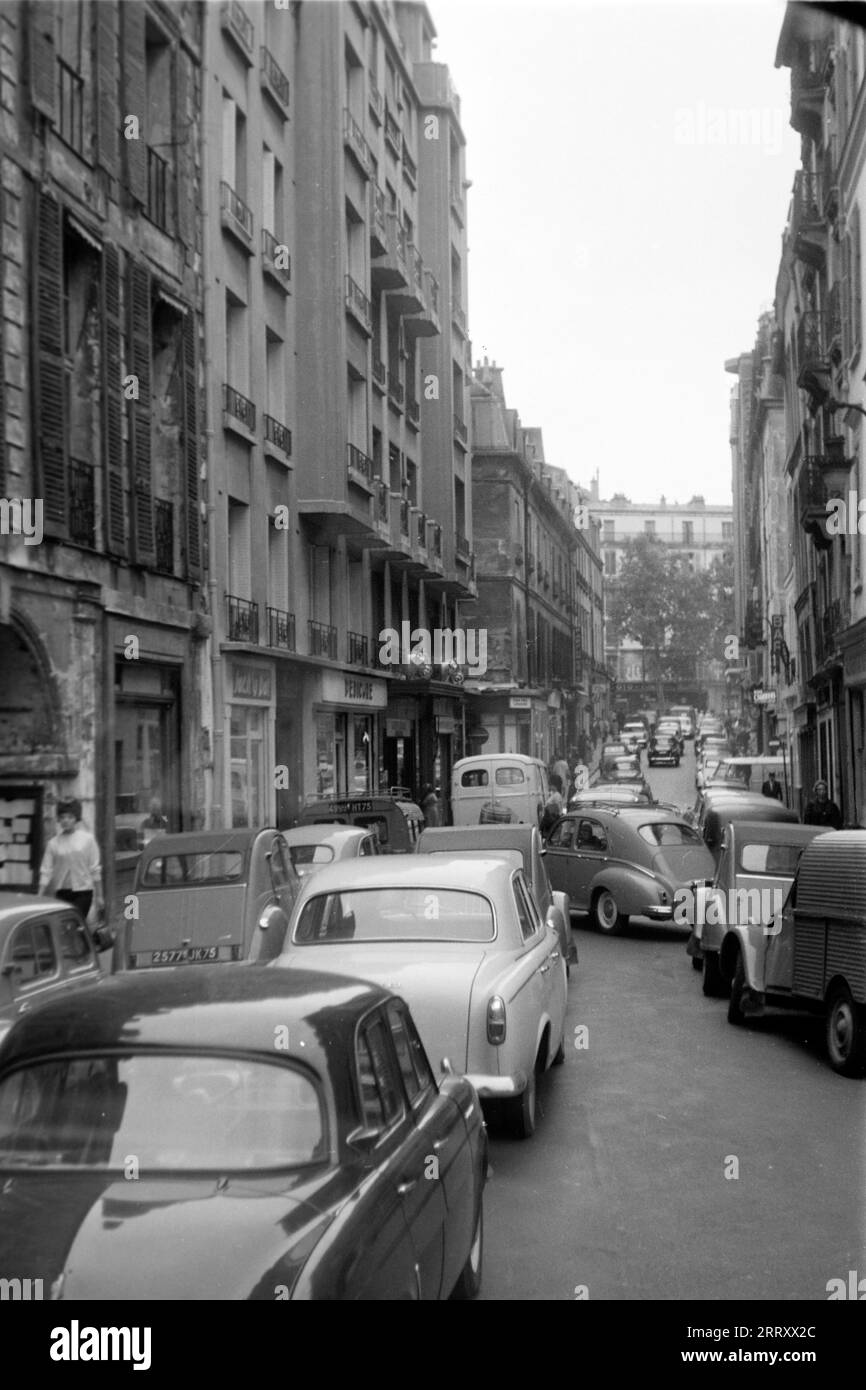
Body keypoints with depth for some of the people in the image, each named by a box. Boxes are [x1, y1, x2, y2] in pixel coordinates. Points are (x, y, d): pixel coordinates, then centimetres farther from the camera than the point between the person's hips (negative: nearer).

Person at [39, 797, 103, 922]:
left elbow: (95, 870, 3)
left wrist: (99, 896, 4)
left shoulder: (87, 839, -1)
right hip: (62, 893, 2)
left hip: (83, 891, -2)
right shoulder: (53, 843, 2)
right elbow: (46, 871, 1)